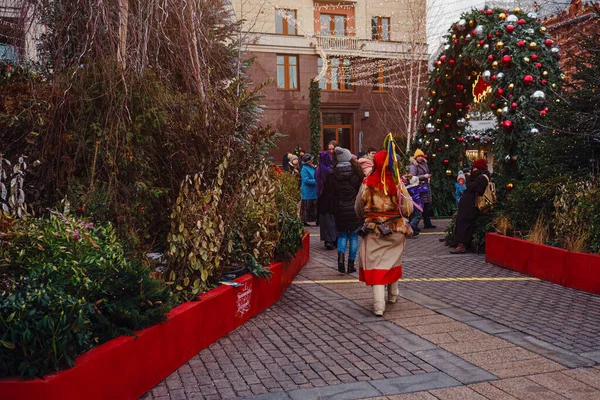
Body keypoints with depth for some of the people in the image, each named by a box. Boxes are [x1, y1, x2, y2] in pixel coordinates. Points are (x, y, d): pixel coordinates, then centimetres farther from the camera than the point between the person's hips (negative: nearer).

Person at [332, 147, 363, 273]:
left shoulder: (334, 173, -3)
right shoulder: (355, 170, -8)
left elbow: (332, 191, 3)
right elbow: (362, 187, -3)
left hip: (340, 209, 2)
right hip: (355, 209, -1)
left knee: (342, 234, 14)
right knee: (353, 236, 8)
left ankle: (341, 256, -10)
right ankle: (351, 264, 10)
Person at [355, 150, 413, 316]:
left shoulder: (367, 184, -8)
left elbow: (358, 209, 3)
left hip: (374, 231, -1)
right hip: (396, 230, 1)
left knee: (376, 266, 2)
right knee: (393, 262, 21)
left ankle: (379, 307, -4)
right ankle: (392, 295, 39)